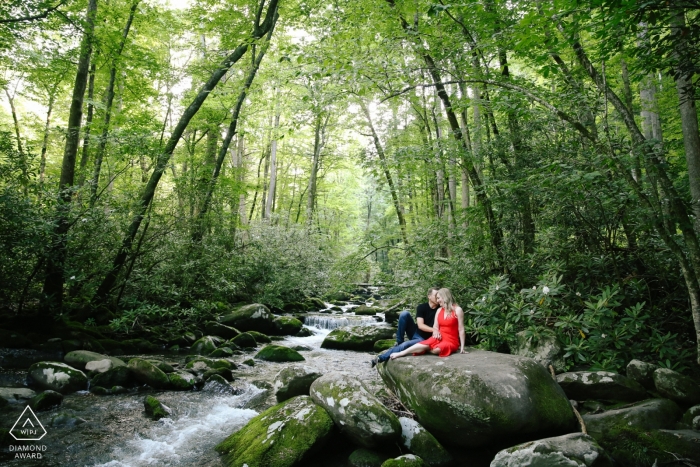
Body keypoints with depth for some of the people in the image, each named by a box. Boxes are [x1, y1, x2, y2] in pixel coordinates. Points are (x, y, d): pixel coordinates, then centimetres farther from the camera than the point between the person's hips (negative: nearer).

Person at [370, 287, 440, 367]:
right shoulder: (422, 307, -5)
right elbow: (420, 325, -15)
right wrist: (434, 330, -30)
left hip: (423, 339, -2)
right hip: (415, 332, 2)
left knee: (405, 345, -32)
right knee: (404, 314, -22)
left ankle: (380, 358, -18)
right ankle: (399, 342, -12)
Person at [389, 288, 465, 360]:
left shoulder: (457, 310, -6)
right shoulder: (439, 310, 11)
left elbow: (461, 329, -7)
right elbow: (435, 327, 10)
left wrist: (462, 347, -11)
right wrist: (435, 332, -15)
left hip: (451, 342, -4)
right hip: (440, 338, 4)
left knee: (436, 349, -36)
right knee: (425, 344, -30)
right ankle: (401, 353, -36)